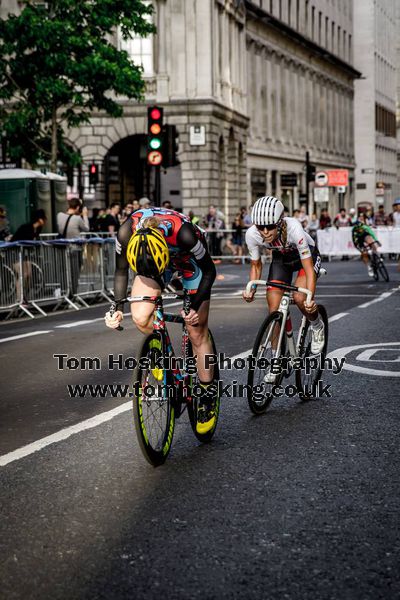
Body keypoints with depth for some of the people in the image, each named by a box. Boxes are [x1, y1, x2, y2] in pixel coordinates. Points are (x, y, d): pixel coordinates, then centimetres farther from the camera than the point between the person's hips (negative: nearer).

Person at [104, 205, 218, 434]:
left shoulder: (183, 233, -41)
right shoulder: (127, 233, -34)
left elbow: (209, 270, -23)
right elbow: (122, 271, -13)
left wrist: (196, 306, -30)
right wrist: (118, 307, -23)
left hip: (188, 258, -2)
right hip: (153, 255, 3)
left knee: (197, 334, -3)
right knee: (140, 317, -23)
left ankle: (208, 396, 12)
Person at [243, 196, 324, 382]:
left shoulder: (293, 229, -40)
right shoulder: (252, 234, -29)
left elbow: (308, 268, -37)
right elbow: (256, 265, -11)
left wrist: (310, 298, -49)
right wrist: (250, 290, -26)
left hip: (307, 256, -3)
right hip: (281, 259, 3)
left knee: (299, 298, -27)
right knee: (274, 309, -8)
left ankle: (317, 326, 6)